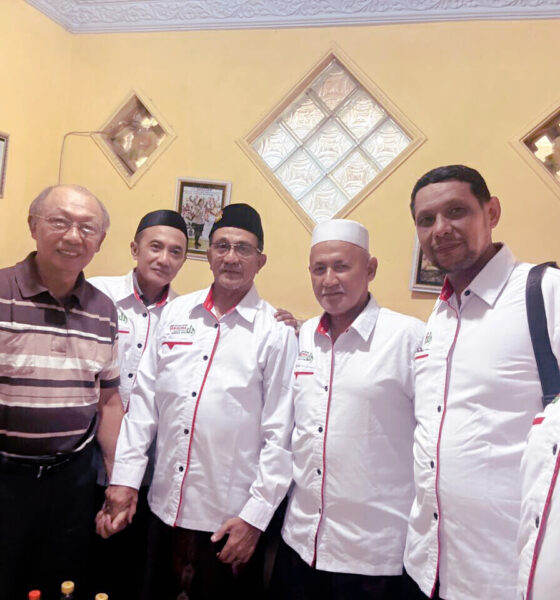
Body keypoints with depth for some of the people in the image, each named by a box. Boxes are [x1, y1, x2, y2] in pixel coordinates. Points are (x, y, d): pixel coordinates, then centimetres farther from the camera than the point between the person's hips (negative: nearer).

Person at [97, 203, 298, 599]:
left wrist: (256, 516, -9)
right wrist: (125, 478, 2)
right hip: (165, 506, 4)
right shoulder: (176, 314, 2)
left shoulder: (276, 332, -9)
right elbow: (144, 401, 4)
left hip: (230, 519, -3)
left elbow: (280, 433, -9)